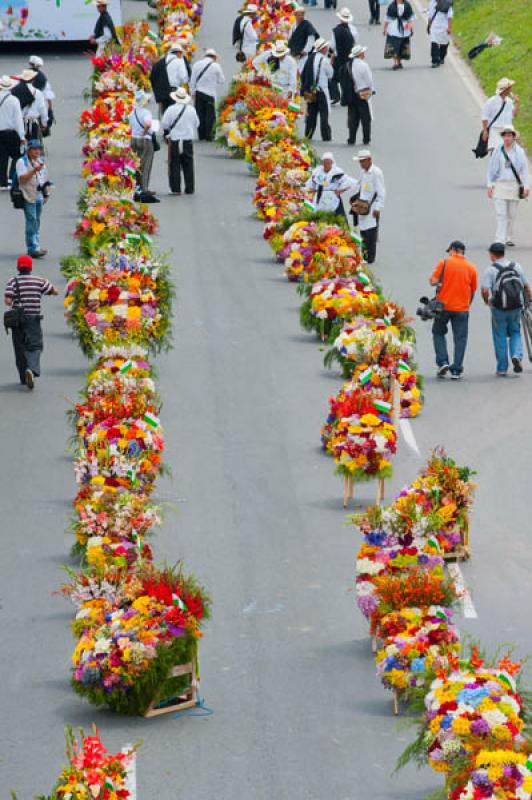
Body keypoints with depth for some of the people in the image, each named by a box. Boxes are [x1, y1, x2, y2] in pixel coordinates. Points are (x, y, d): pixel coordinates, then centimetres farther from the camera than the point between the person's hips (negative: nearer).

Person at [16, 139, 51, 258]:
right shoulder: (22, 162, -6)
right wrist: (34, 170, -24)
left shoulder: (41, 162, 16)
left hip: (39, 197, 7)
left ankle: (35, 247, 16)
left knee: (37, 223, 11)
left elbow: (45, 179, 23)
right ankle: (33, 249, -14)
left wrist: (46, 194, 18)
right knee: (32, 223, -11)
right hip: (29, 197, -7)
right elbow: (22, 178, -16)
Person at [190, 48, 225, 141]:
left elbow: (192, 80, 4)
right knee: (210, 115, 4)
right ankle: (209, 135, 3)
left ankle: (201, 134, 13)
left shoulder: (197, 64, 1)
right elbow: (222, 80, 1)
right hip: (210, 93, -3)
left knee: (200, 113, 9)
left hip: (199, 92, 3)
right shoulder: (216, 66, -7)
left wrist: (193, 92, 12)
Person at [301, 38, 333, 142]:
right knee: (324, 113, 0)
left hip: (310, 90, 5)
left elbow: (303, 75, 8)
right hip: (321, 89, -5)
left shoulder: (310, 58, 4)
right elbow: (330, 74, -3)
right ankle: (326, 135, -1)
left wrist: (305, 88, 15)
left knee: (311, 113, 11)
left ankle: (308, 134, 11)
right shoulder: (324, 60, -13)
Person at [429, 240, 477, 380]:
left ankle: (442, 362, 2)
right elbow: (473, 290, 8)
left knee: (438, 333, 17)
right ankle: (456, 370, 1)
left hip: (444, 306, -1)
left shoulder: (444, 263, -5)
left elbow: (433, 281, -8)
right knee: (460, 339, 5)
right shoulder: (471, 268, 3)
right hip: (462, 309, 1)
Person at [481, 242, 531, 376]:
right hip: (516, 307, 3)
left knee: (500, 337, 8)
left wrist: (487, 301, 4)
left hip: (499, 308, -3)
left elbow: (485, 290, -15)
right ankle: (517, 355, -8)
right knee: (515, 333, 19)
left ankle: (502, 369, 10)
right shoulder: (516, 266, 7)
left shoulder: (491, 269, -6)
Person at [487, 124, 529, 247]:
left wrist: (526, 187, -2)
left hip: (514, 185, 1)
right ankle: (500, 240, -11)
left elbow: (524, 170, 3)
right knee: (501, 214, -8)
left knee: (512, 214, 8)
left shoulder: (519, 152, 2)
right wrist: (490, 185, 1)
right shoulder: (497, 151, 2)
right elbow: (491, 169, 6)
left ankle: (509, 238, 22)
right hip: (500, 185, -1)